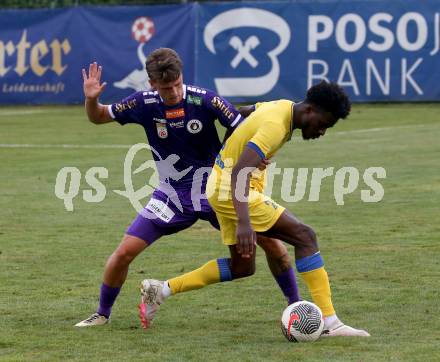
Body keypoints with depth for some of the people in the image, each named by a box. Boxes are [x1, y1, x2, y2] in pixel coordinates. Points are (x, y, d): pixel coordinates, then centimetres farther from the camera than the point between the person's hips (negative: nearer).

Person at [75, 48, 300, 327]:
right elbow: (98, 117, 4)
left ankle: (296, 304, 9)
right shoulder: (145, 104, -10)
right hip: (172, 196, 1)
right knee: (124, 253, -9)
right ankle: (102, 314, 15)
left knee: (271, 241, -12)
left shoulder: (205, 100, -18)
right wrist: (91, 98, -17)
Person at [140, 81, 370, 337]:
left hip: (223, 187, 11)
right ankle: (330, 323, -18)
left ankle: (162, 289, 19)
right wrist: (244, 222, -44)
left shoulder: (283, 106, 4)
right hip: (229, 188, -11)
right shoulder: (276, 125, -25)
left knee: (244, 266, 17)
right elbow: (239, 172, -34)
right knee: (305, 236, -15)